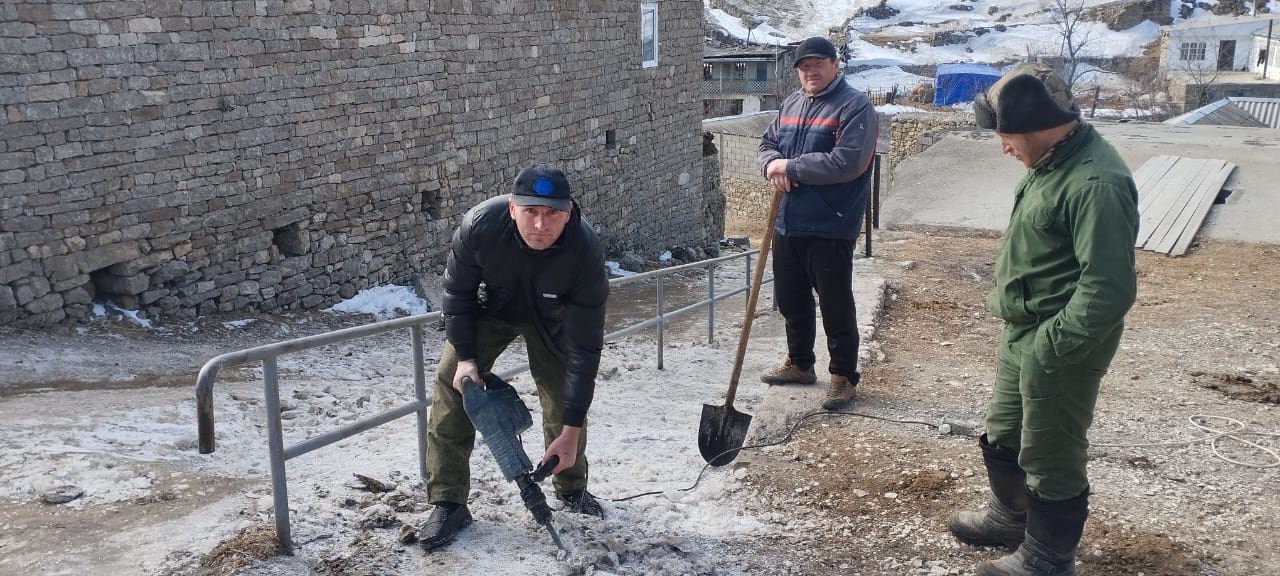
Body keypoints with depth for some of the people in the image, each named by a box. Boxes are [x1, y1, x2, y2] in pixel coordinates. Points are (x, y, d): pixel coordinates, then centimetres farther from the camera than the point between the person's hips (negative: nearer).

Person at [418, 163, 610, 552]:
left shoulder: (586, 252, -39)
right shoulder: (480, 225, -38)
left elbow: (585, 347, -32)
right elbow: (457, 291, -16)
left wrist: (571, 430, -30)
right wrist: (464, 356, -20)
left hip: (551, 318, 0)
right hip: (490, 308, 1)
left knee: (565, 399, -2)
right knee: (450, 389, -11)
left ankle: (572, 489, 26)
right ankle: (448, 503, 0)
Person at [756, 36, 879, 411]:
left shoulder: (855, 107, -12)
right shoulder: (791, 105, 14)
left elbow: (847, 163, -23)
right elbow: (767, 143, 18)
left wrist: (791, 167, -18)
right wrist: (772, 164, -7)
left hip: (830, 228, -8)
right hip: (788, 223, 8)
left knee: (836, 306, 2)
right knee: (791, 300, 18)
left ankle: (844, 376, 16)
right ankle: (799, 363, 36)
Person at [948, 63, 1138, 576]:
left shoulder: (1095, 183, -26)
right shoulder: (1051, 162, 6)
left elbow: (1109, 289, -29)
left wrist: (1052, 347, -25)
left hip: (1060, 347, -10)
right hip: (1022, 334, 10)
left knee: (1051, 457, 7)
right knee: (1002, 434, 25)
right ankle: (1009, 517, 48)